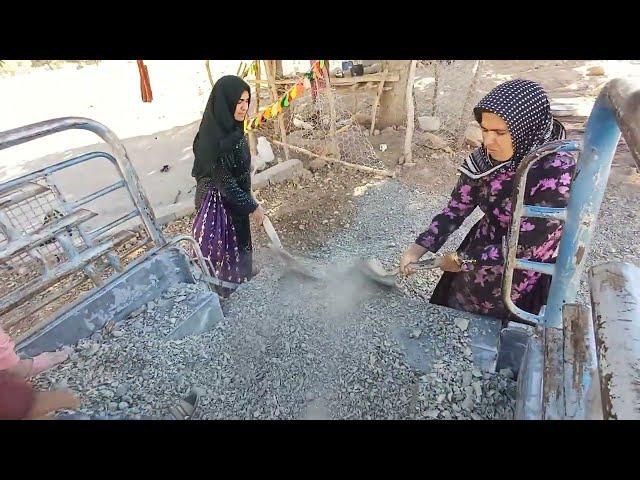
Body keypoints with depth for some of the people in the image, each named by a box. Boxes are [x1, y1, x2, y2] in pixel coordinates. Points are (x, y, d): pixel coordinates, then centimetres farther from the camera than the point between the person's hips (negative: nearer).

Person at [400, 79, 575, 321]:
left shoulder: (558, 172, -27)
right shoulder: (485, 158, -12)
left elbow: (524, 248, -25)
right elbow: (456, 209, -5)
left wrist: (462, 260, -17)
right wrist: (419, 247, -14)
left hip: (523, 287, -4)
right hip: (480, 255, 5)